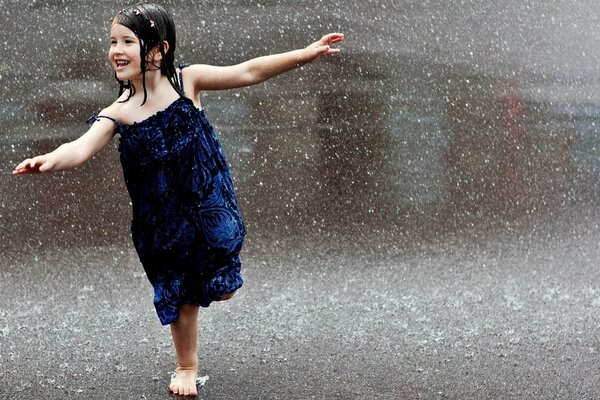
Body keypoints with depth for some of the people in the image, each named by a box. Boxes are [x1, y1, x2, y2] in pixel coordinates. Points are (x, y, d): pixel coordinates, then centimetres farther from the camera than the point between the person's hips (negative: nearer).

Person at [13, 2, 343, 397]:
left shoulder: (187, 80, -13)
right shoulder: (118, 113, -15)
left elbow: (249, 72, -12)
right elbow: (82, 147, -29)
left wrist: (307, 53, -17)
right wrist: (52, 160, -52)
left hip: (208, 205, 0)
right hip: (163, 221, 0)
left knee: (221, 287, 9)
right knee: (180, 295, 13)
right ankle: (187, 367, 38)